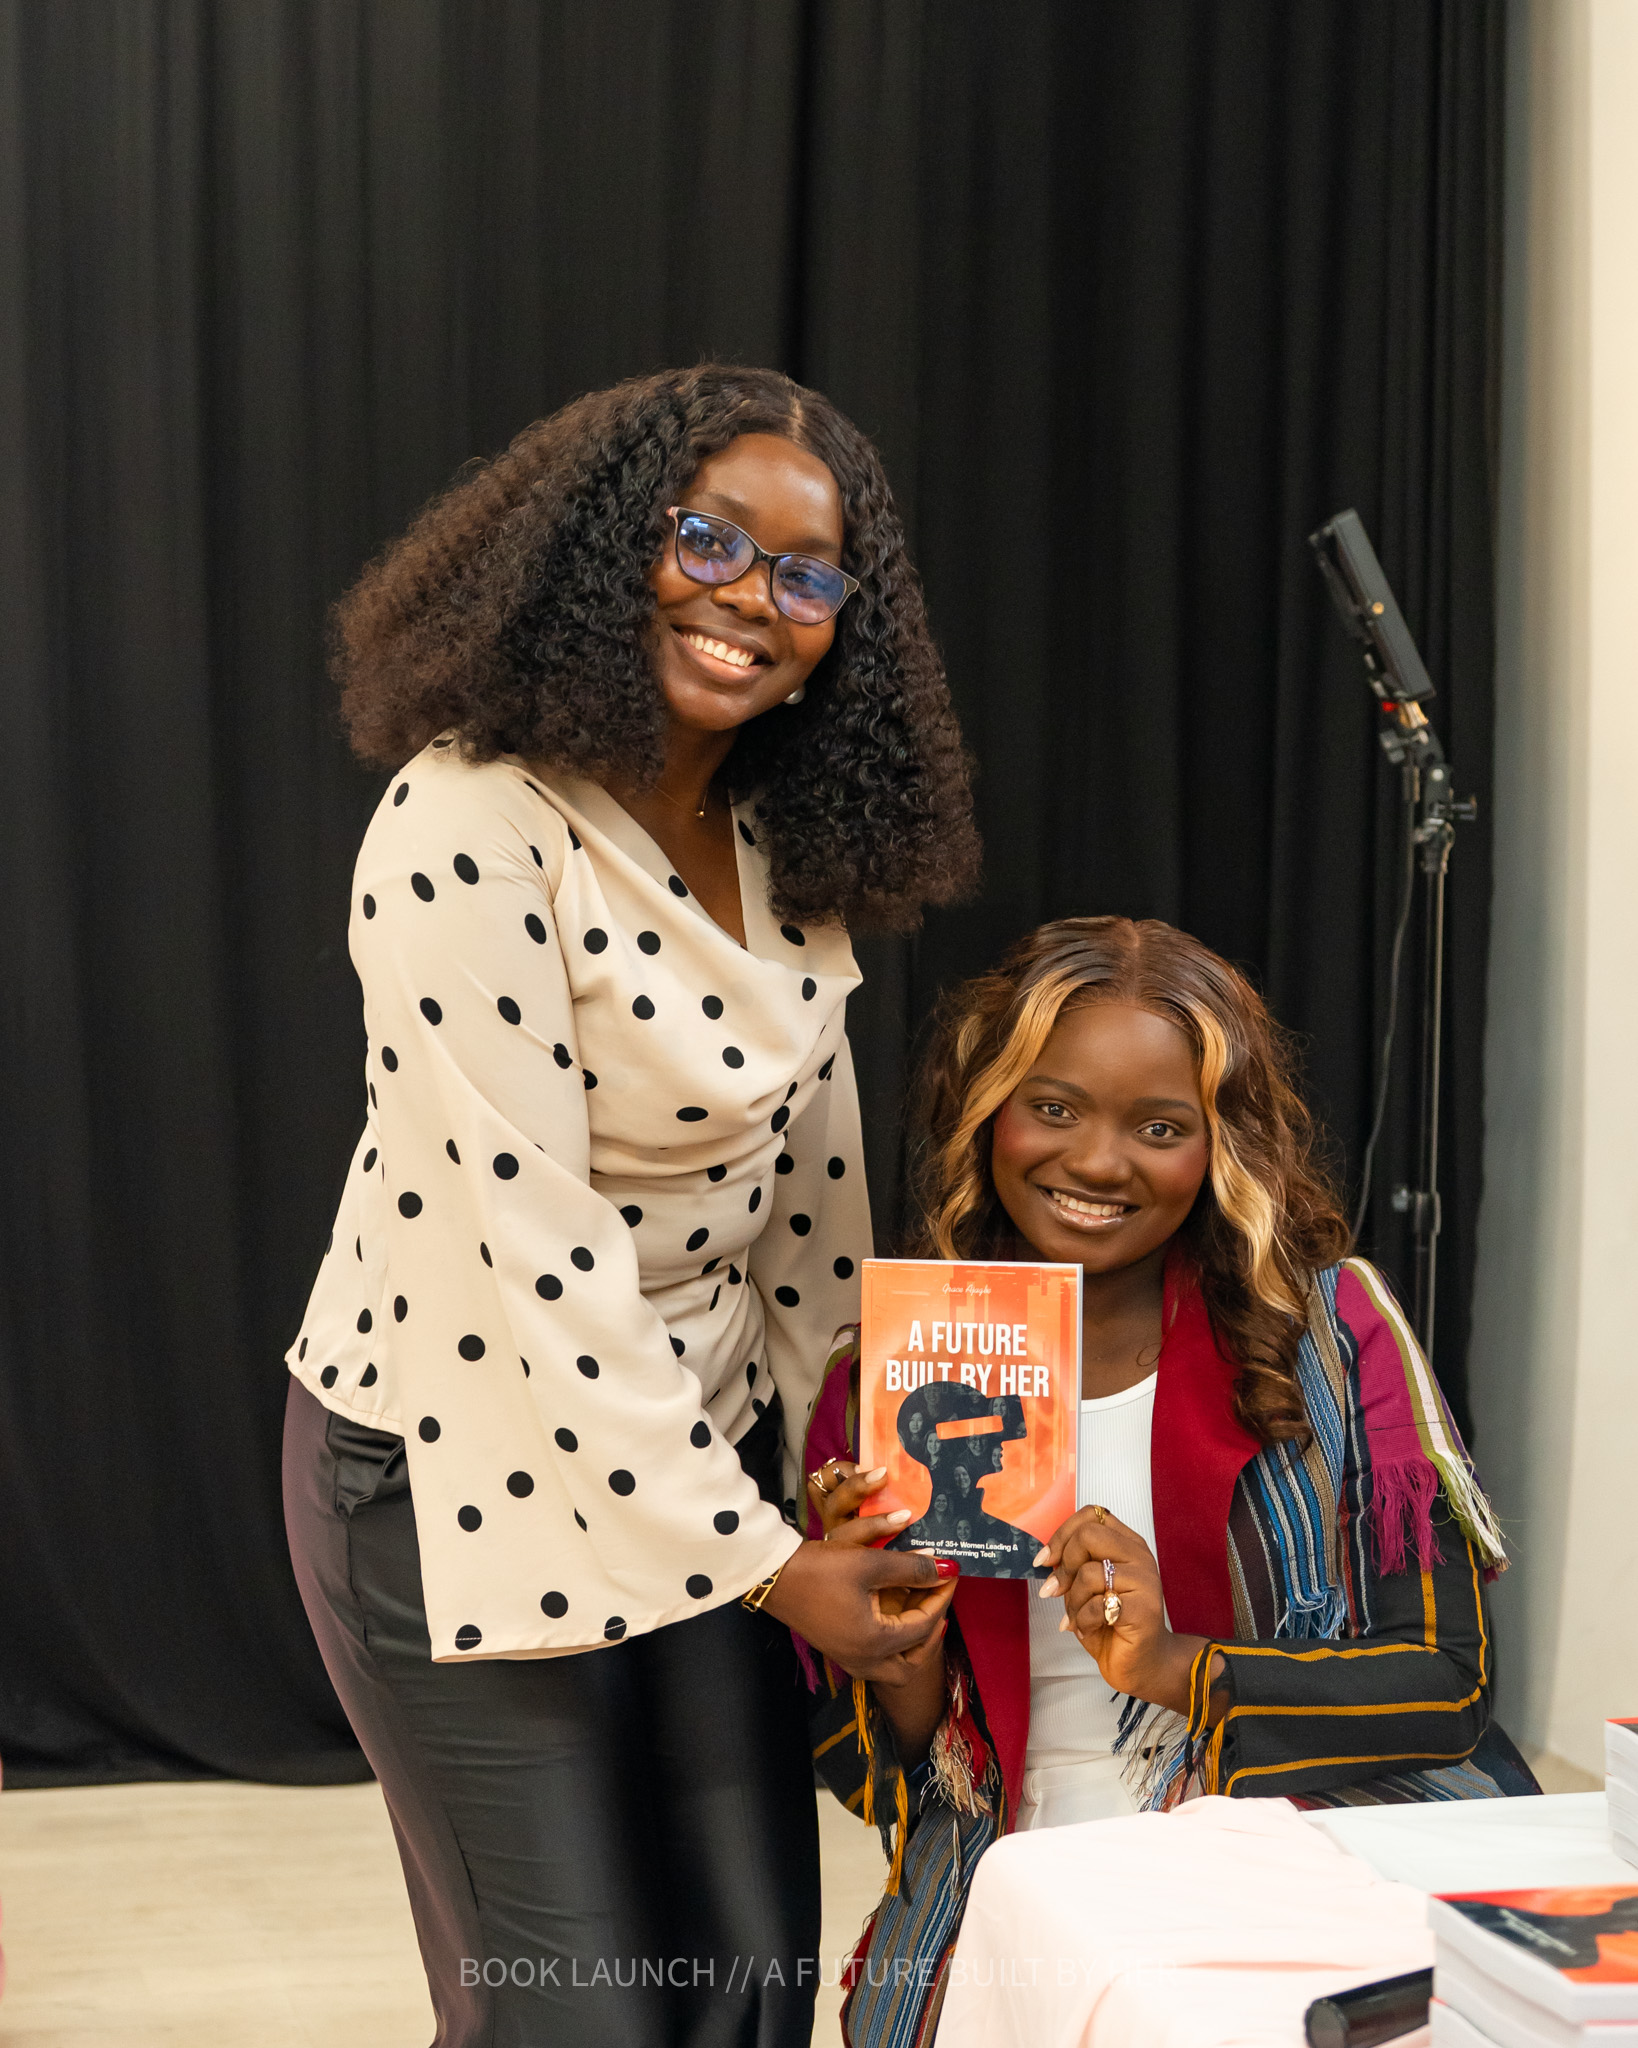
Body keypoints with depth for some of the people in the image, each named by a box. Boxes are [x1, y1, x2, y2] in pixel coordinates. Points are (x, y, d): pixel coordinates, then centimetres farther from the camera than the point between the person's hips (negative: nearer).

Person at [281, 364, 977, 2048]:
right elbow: (537, 1254, -25)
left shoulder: (789, 839, 0)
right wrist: (766, 1562, -20)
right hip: (466, 1466, -6)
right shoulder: (468, 824, -24)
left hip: (701, 1437, 7)